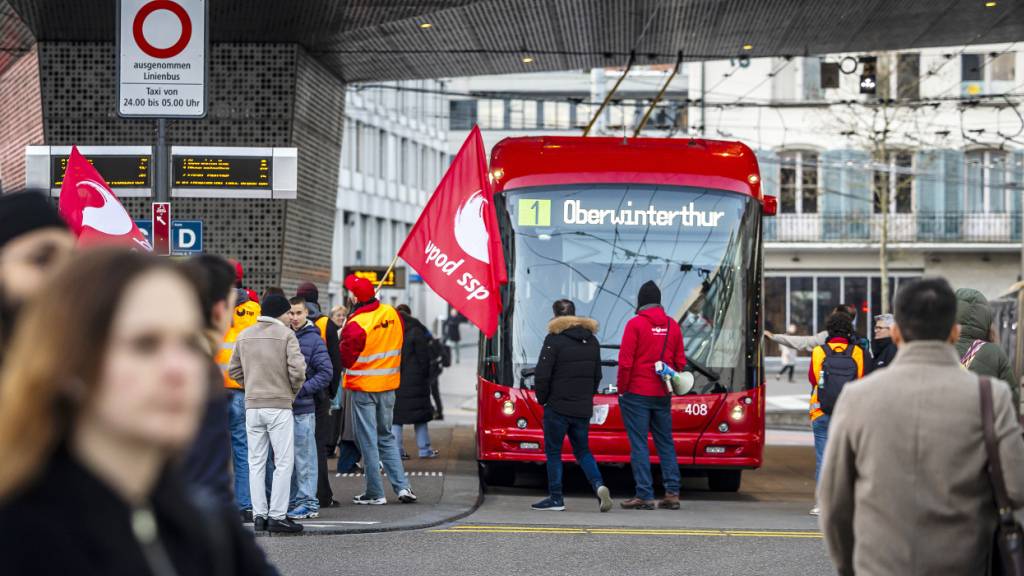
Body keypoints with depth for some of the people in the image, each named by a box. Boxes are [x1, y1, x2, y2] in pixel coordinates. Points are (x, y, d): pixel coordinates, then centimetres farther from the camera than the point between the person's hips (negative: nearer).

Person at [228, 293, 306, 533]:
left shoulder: (244, 336, 9)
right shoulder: (286, 334, -7)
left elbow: (234, 369, 13)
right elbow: (297, 369, -14)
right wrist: (294, 390, 4)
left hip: (252, 405, 5)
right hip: (279, 405, -5)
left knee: (256, 462, 10)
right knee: (283, 462, -1)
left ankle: (259, 514, 9)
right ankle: (277, 516, -4)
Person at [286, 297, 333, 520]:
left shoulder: (314, 340, -5)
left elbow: (326, 373, -8)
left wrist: (301, 389, -14)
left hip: (304, 408, -6)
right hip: (283, 406, 6)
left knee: (304, 457, -3)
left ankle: (309, 502, 2)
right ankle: (293, 500, 19)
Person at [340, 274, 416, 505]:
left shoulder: (356, 325, -20)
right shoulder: (392, 314, 0)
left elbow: (345, 358, -11)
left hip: (363, 388, -6)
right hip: (389, 386, 6)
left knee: (368, 440, 3)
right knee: (386, 436, 17)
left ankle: (375, 493, 6)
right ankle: (402, 486, 9)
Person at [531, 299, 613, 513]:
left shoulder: (555, 339, -10)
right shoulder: (591, 340, 10)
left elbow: (542, 375, -13)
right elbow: (597, 375, 15)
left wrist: (542, 398, 2)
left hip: (557, 407, -6)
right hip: (583, 408, 6)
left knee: (553, 452, 5)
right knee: (582, 451, 14)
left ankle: (556, 498, 5)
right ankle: (599, 485, -8)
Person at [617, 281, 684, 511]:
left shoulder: (635, 324, -9)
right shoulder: (673, 326, 6)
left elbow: (625, 361, -11)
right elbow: (680, 362, 9)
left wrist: (622, 388, -1)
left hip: (636, 393, -5)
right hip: (662, 395, 5)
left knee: (639, 444, -2)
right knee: (665, 443, 11)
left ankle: (645, 495, -6)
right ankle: (672, 492, 6)